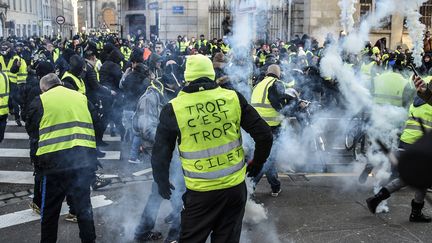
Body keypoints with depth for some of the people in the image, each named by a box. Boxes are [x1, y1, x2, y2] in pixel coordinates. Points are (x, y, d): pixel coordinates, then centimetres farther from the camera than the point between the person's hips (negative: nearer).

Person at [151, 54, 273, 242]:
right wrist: (257, 163, 17)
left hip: (200, 192, -2)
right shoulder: (234, 98, -4)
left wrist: (162, 183, 16)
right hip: (235, 186, 2)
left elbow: (160, 153, -1)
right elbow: (264, 135, 0)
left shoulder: (174, 109, -8)